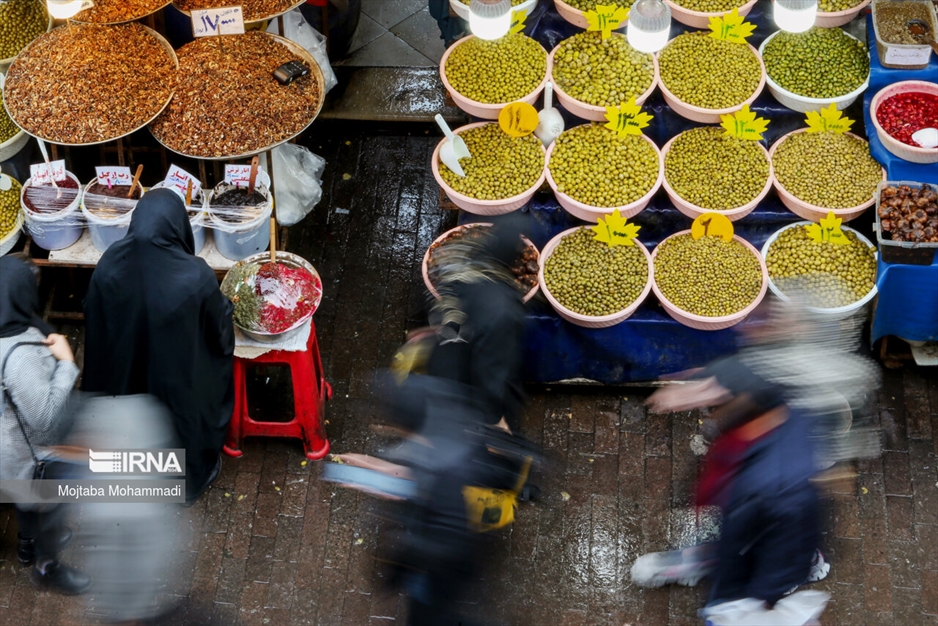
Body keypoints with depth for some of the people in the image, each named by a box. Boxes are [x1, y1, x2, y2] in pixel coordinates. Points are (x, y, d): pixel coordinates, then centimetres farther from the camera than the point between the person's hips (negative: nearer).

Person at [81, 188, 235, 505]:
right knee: (187, 421, 28)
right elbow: (219, 331, -16)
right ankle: (194, 476, 53)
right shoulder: (195, 276, -34)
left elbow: (96, 328, -8)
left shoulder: (109, 267, -24)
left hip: (129, 374, 3)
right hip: (183, 378, -3)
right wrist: (225, 306, 5)